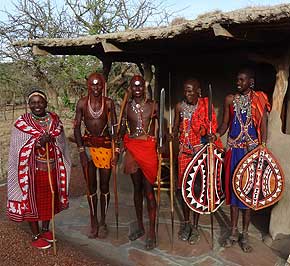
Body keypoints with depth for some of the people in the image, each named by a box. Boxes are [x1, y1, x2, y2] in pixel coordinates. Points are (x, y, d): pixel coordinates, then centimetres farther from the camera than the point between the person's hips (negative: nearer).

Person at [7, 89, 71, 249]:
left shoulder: (54, 120, 3)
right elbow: (20, 150, -11)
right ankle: (35, 236, 24)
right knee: (32, 199, 6)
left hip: (52, 168, 4)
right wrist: (38, 142, -25)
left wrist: (50, 140, -19)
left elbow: (62, 144, 1)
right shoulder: (21, 123, -7)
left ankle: (45, 229, 37)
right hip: (32, 170, -3)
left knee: (50, 199, 15)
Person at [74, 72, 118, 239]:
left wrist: (116, 150, -6)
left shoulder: (109, 103, -1)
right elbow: (77, 127, 0)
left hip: (105, 145, 0)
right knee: (91, 186, 7)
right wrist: (81, 150, -7)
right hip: (88, 144, 0)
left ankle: (103, 222, 20)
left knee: (104, 185, 5)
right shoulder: (82, 103, -1)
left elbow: (114, 127, 0)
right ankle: (94, 221, 20)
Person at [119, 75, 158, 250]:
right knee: (137, 188, 12)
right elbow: (123, 129, 10)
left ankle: (152, 232, 7)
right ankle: (140, 227, 26)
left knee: (148, 189, -3)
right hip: (132, 148, 3)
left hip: (149, 148, -3)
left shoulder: (153, 105, 2)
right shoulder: (127, 106, 8)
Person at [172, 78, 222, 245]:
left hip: (201, 151, -2)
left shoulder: (206, 106, -4)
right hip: (185, 151, 2)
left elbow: (212, 129, -5)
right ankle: (186, 222, 25)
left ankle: (195, 226, 16)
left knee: (198, 187, 3)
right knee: (184, 186, 7)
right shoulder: (180, 107, 3)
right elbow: (176, 128, 10)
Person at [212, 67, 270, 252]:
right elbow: (225, 123, 9)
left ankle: (245, 234, 18)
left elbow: (263, 126, -3)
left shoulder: (259, 99, 0)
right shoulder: (230, 99, 6)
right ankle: (234, 232, 21)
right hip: (234, 149, 2)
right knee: (233, 187, 7)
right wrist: (216, 135, -11)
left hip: (252, 149, -2)